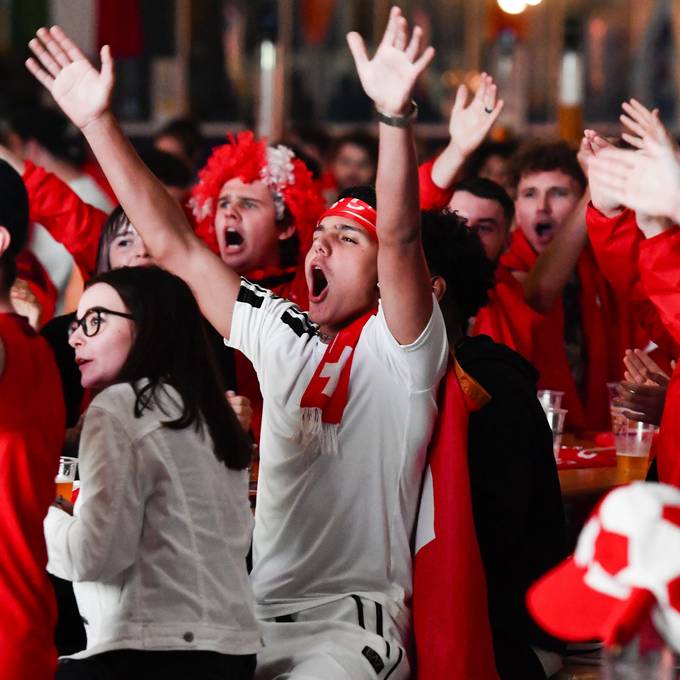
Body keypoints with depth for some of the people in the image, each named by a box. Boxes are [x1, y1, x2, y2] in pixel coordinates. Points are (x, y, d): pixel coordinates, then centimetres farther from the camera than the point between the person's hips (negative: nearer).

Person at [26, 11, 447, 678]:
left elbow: (401, 241, -20)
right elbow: (174, 245, 13)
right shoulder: (281, 336, 13)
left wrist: (394, 116, -35)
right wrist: (97, 122, 9)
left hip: (353, 624, -5)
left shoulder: (396, 348, -2)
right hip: (254, 615, 5)